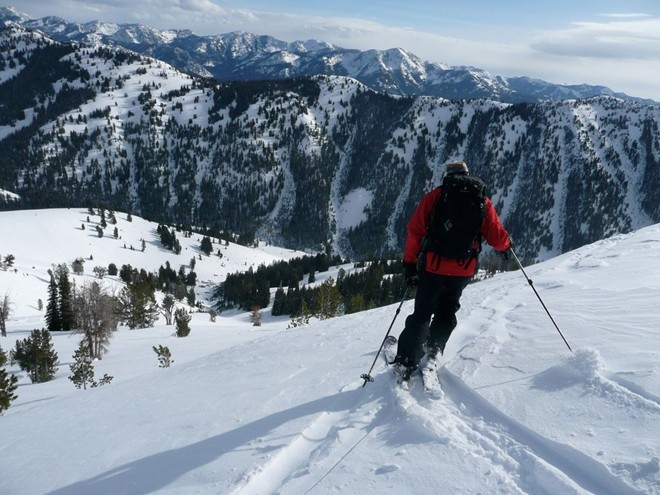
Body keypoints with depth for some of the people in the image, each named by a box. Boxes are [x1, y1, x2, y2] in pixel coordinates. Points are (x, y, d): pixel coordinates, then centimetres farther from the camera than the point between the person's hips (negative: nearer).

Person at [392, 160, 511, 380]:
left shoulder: (433, 197, 1)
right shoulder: (482, 201, 5)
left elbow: (415, 231, -5)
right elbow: (496, 237, 5)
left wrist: (409, 263, 1)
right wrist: (506, 246, 27)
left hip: (433, 266, -1)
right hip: (463, 270, 1)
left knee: (421, 314, 9)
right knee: (446, 312, 23)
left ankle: (406, 361, 4)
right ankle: (433, 350, 14)